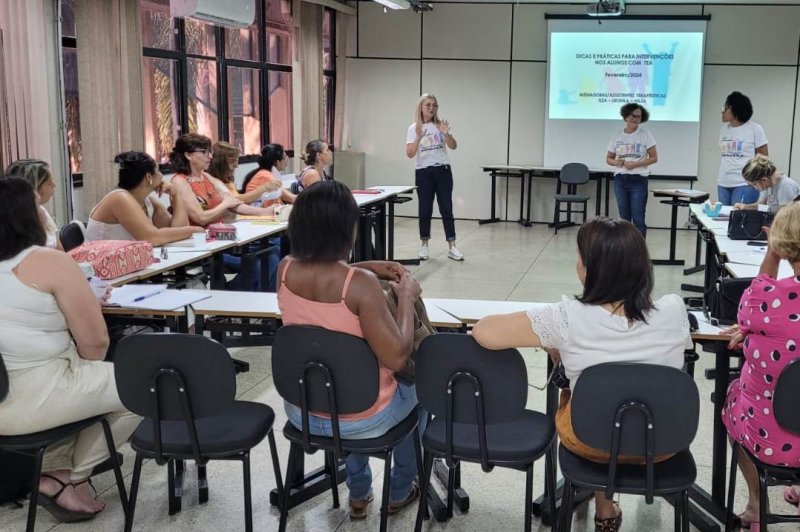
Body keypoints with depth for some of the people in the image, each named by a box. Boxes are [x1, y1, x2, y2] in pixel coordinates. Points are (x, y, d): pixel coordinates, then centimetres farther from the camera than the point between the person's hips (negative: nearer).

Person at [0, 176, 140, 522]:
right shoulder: (49, 262, -14)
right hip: (33, 401, -8)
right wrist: (86, 368, 9)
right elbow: (95, 342, -12)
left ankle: (55, 471, 19)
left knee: (86, 377, 31)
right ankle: (72, 478, 18)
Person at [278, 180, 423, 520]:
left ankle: (359, 494, 48)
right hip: (359, 420, -4)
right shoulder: (361, 284, -30)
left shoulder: (286, 269, -11)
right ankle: (400, 491, 46)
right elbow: (396, 358, -29)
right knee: (414, 390, 29)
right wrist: (407, 297, -17)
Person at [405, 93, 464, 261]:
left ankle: (452, 247, 1)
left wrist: (446, 134, -23)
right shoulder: (414, 128, 0)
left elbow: (453, 146, -4)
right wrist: (419, 137, -25)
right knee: (425, 210, 4)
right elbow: (410, 154, -9)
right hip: (423, 172, -1)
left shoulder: (440, 125, 3)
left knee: (446, 208, 0)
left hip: (443, 170, 1)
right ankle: (424, 246, 15)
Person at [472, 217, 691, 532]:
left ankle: (604, 506, 40)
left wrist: (551, 342, -4)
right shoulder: (673, 310, -20)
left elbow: (483, 332, -22)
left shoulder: (569, 318, -28)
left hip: (591, 443, -2)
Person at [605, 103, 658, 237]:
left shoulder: (646, 135, -1)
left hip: (638, 180, -3)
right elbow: (609, 158, 12)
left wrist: (636, 164, -15)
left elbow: (654, 158, -2)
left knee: (638, 218, -6)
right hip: (620, 180, 3)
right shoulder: (617, 136, 6)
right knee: (624, 218, 9)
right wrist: (616, 162, -11)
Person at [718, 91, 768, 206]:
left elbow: (764, 158, -1)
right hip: (723, 184, 6)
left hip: (745, 184, -6)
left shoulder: (755, 129, -4)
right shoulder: (724, 129, 12)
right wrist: (721, 176, 11)